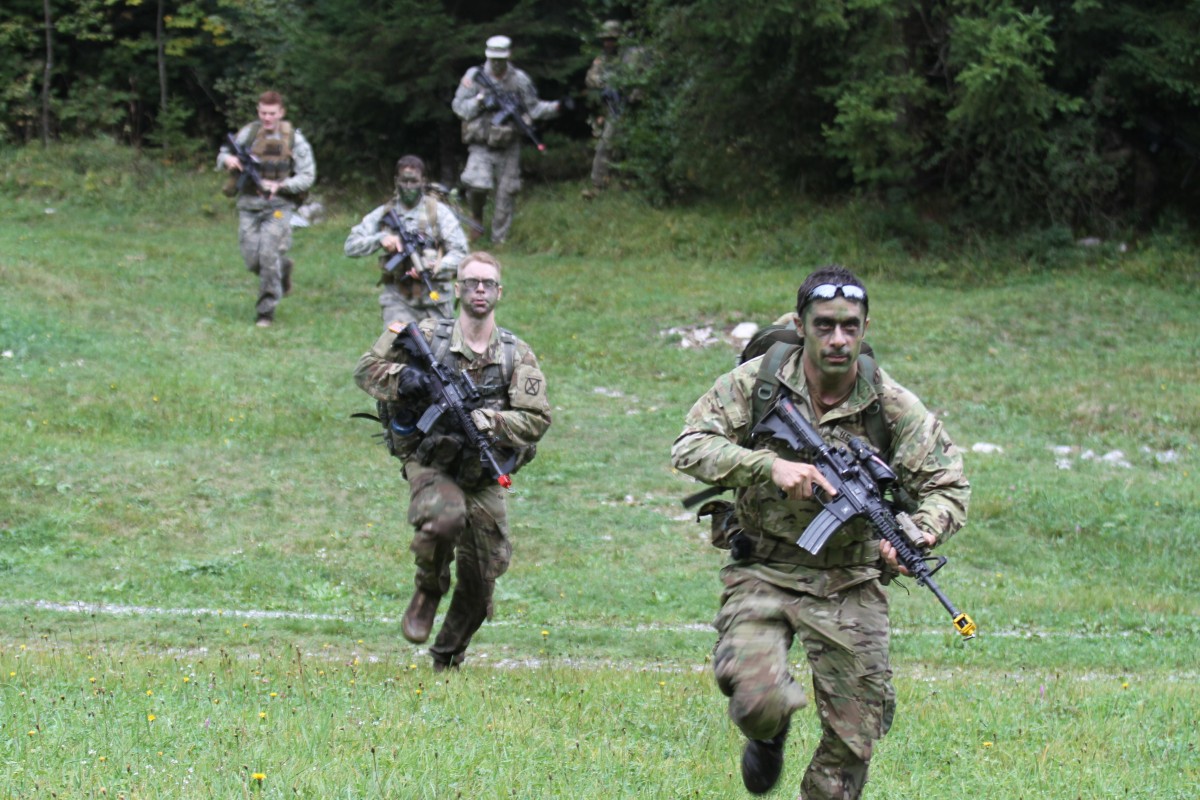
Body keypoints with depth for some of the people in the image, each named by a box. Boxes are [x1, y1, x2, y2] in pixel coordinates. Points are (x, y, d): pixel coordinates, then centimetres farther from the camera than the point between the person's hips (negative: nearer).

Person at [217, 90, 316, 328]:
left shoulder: (294, 139, -3)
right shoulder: (249, 132, 2)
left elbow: (307, 177, -3)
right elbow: (222, 156, 12)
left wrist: (280, 186, -18)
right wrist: (228, 160, -13)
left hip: (278, 205, -3)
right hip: (249, 204, 3)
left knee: (269, 256, -15)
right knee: (252, 260, -1)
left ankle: (266, 310, -4)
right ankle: (283, 268, 33)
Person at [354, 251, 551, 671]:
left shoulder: (517, 355, 2)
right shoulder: (427, 336, -2)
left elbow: (537, 419, -4)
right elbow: (367, 369, 2)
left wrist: (486, 422, -21)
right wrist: (403, 380, -19)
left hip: (483, 475, 3)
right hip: (430, 463, -3)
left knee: (480, 580, 3)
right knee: (444, 518, -35)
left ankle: (448, 659, 27)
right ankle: (428, 591, -4)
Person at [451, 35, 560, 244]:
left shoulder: (519, 79, 1)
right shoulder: (475, 76, -2)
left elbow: (533, 107, 5)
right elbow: (459, 106, 0)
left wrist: (554, 107, -12)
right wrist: (480, 102, -17)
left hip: (509, 147, 2)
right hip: (481, 145, -2)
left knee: (507, 192, 2)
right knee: (478, 185, -19)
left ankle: (499, 238, 13)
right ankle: (477, 214, 14)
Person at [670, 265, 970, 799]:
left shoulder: (892, 406, -6)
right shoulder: (756, 383, -8)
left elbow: (947, 486, -3)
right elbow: (689, 448, -12)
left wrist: (920, 535, -26)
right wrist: (771, 466, -28)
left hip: (851, 582, 2)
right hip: (764, 573, -1)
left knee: (856, 732, -3)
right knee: (755, 699, -23)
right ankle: (769, 732, 16)